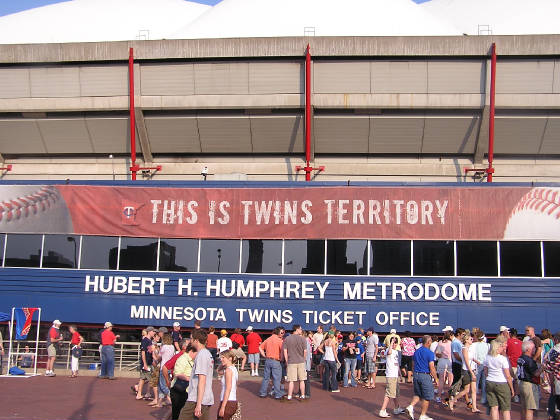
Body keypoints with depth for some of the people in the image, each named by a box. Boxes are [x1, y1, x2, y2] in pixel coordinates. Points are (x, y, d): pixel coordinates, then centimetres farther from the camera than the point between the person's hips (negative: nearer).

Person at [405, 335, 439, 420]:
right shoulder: (430, 353, -12)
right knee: (427, 397, 7)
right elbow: (432, 368, -14)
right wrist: (436, 379, -5)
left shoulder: (416, 352, 9)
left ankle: (411, 406, -3)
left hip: (416, 375, 6)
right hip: (425, 376, -6)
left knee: (417, 394, 20)